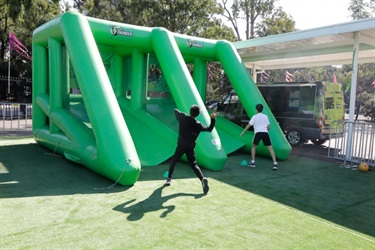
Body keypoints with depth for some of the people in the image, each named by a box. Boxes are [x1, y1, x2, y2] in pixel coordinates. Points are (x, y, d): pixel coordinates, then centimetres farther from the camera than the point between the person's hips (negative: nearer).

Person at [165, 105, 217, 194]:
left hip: (181, 145, -1)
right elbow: (209, 129, 9)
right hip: (190, 147, 1)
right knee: (193, 164, 8)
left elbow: (175, 110, 16)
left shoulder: (183, 117, -2)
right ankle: (202, 178, -13)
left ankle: (169, 178, 23)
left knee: (174, 160, 18)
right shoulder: (198, 125, 1)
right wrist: (213, 119, 8)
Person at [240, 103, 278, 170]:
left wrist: (243, 132, 7)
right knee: (270, 148, 3)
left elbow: (249, 125, 2)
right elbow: (268, 126, 14)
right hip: (265, 133, 2)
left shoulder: (255, 116, 7)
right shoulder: (265, 116, 16)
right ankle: (275, 163, -7)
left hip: (258, 133, -2)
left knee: (253, 147, 17)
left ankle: (253, 162, 13)